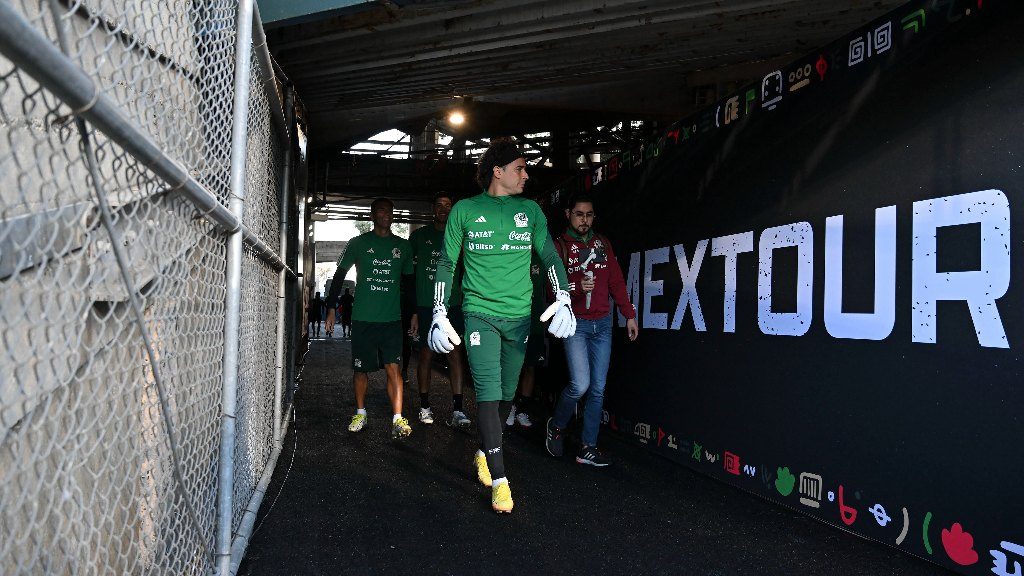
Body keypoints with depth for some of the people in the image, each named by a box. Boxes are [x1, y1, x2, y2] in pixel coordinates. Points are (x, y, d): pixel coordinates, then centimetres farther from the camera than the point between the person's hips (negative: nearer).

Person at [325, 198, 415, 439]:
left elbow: (408, 281, 17)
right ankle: (360, 413, 24)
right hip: (363, 318, 0)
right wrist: (331, 307, 3)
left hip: (392, 319, 0)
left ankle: (398, 419, -9)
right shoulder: (358, 243, 6)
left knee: (393, 367, -9)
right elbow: (339, 275, 9)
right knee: (360, 368, 7)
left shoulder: (403, 246, 11)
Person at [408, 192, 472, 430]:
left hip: (453, 305, 1)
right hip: (425, 305, -1)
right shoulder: (419, 236, 7)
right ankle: (425, 406, 15)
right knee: (426, 354, 3)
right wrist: (413, 310, 1)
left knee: (456, 354, -6)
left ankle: (457, 411, -7)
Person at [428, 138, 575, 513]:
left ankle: (484, 453, 35)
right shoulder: (465, 210, 2)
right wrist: (440, 315, -3)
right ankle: (499, 480, -6)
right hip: (480, 313, -3)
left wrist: (563, 300, -8)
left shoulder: (530, 210, 9)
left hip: (519, 316, 3)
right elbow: (446, 264, 4)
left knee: (506, 394, 11)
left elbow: (550, 257, 7)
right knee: (488, 393, -12)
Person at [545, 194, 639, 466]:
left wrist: (629, 315, 10)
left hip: (602, 323, 4)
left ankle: (588, 448, 12)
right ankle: (556, 426, 13)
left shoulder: (602, 243, 12)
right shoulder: (560, 246, 0)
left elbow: (616, 281, 14)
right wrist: (577, 287, -26)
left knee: (598, 388, 4)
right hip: (575, 323, -4)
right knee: (580, 384, -15)